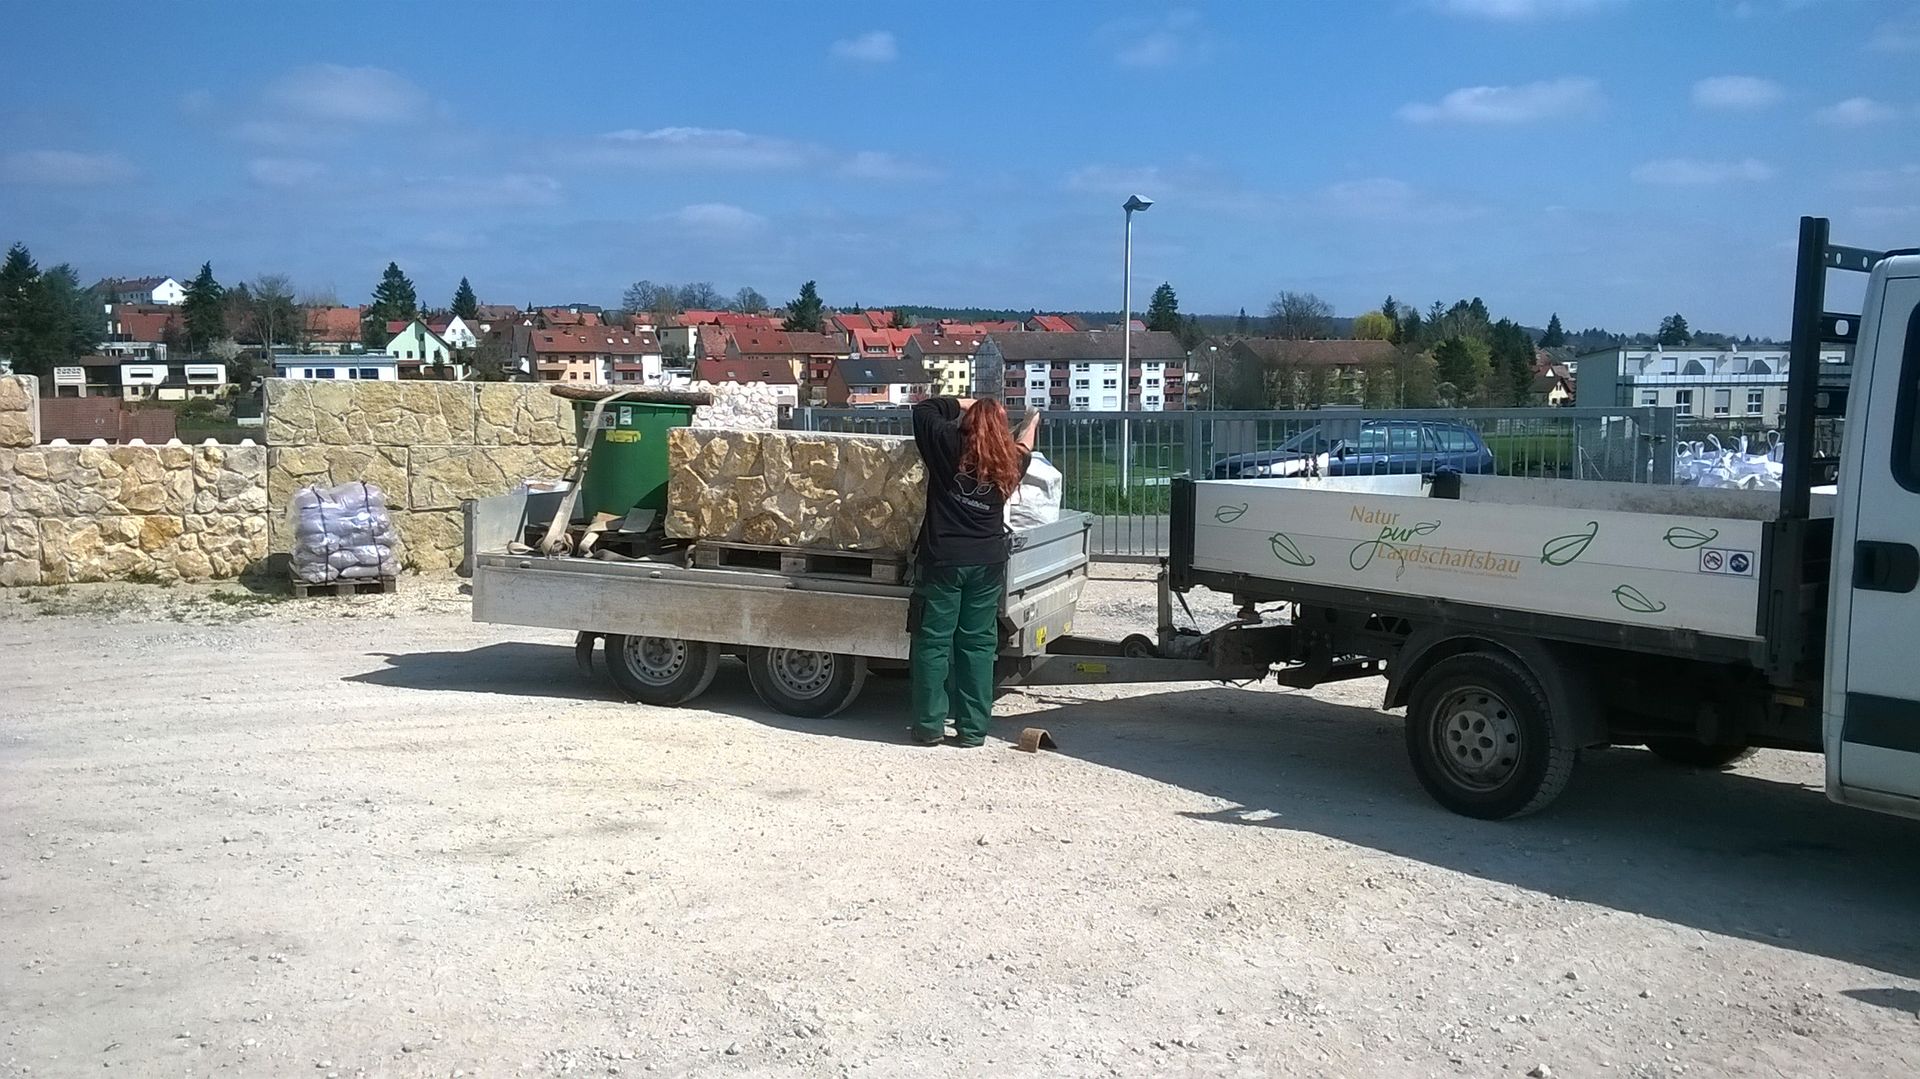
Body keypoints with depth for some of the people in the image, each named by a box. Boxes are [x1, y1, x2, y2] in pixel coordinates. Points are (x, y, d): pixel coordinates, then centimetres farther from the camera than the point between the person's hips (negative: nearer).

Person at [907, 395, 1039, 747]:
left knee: (933, 642, 5)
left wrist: (966, 403, 18)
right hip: (988, 563, 3)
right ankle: (973, 728, 10)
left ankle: (930, 726, 7)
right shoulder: (1009, 462, 6)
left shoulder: (949, 445, -3)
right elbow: (1022, 451, 30)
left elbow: (923, 409, 10)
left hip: (942, 559, -3)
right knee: (978, 644, 9)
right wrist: (1032, 423, 48)